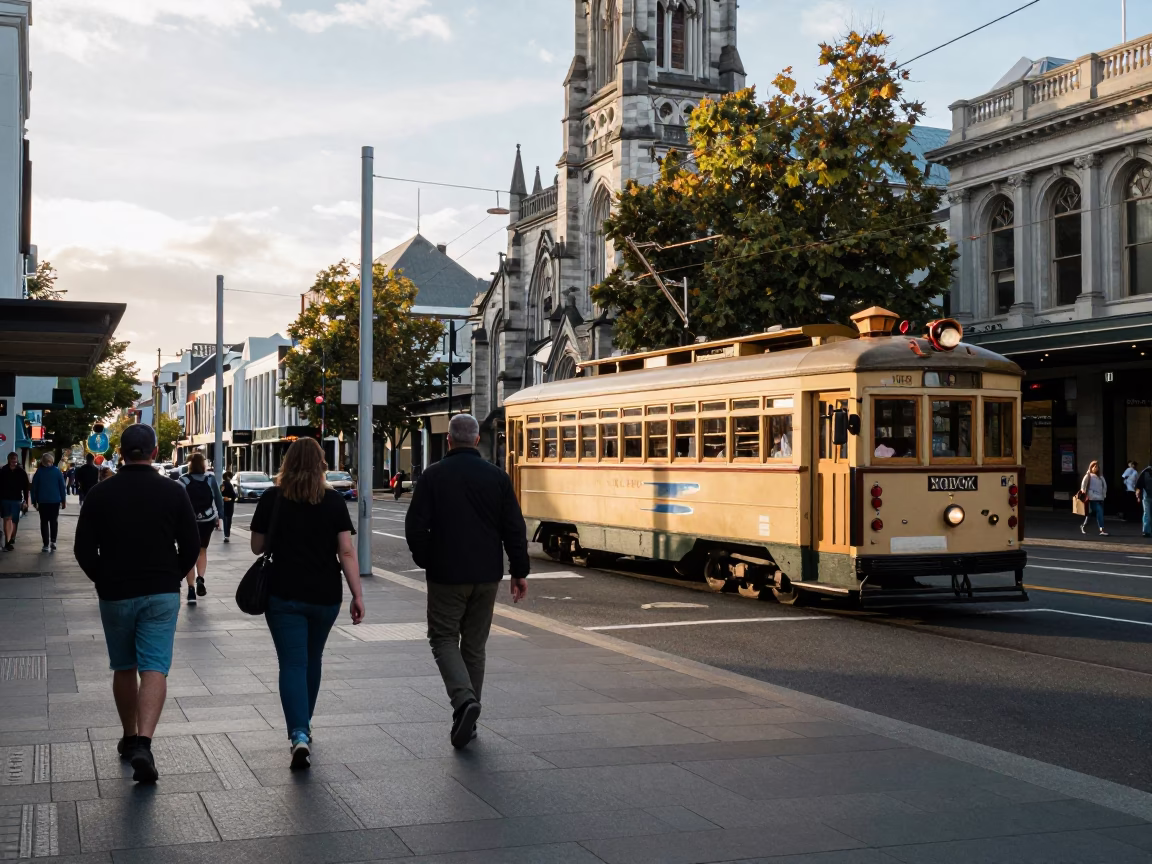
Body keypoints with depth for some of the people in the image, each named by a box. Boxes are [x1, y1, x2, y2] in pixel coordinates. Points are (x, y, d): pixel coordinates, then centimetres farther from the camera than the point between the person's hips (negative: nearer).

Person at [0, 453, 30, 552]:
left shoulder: (21, 472, 0)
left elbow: (25, 487, 1)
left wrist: (25, 501, -3)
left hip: (17, 499, 0)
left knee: (14, 520, 5)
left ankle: (12, 539, 20)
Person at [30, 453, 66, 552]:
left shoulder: (39, 472, 0)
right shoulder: (57, 471, -1)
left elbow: (34, 487, 1)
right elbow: (62, 487, -1)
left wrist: (34, 501, 7)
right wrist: (63, 500, 3)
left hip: (42, 501, 0)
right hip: (55, 501, 0)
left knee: (44, 522, 5)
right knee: (54, 521, 11)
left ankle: (46, 545, 0)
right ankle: (53, 541, -1)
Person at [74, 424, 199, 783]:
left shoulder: (100, 494, -4)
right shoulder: (173, 493, -3)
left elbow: (83, 550, -2)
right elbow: (191, 547, 0)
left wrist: (104, 581, 14)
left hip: (115, 593, 1)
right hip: (162, 593, -1)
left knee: (124, 669, 17)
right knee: (154, 669, -4)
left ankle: (130, 738, 28)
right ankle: (142, 743, -21)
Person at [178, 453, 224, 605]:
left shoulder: (183, 480, -6)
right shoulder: (210, 478, -2)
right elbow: (219, 499, 0)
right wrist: (220, 517, 9)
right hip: (207, 519, 2)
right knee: (202, 550, 21)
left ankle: (191, 590, 1)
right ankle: (200, 579, -2)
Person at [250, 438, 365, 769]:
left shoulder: (272, 499, -3)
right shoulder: (334, 500, -3)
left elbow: (257, 546, 4)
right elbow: (347, 552, -7)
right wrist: (357, 595, -5)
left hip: (284, 594, -2)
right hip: (325, 595, 2)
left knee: (292, 663, -3)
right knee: (312, 659, 20)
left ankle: (299, 734, -19)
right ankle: (304, 724, 34)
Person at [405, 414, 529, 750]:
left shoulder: (433, 475, -6)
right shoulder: (497, 477, 1)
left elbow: (415, 526, -7)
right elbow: (515, 529, 0)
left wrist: (425, 561, 8)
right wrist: (519, 572, 7)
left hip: (446, 574, -3)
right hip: (487, 574, 3)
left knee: (443, 637, 6)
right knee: (474, 644, 13)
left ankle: (464, 699, -18)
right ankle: (466, 721, 18)